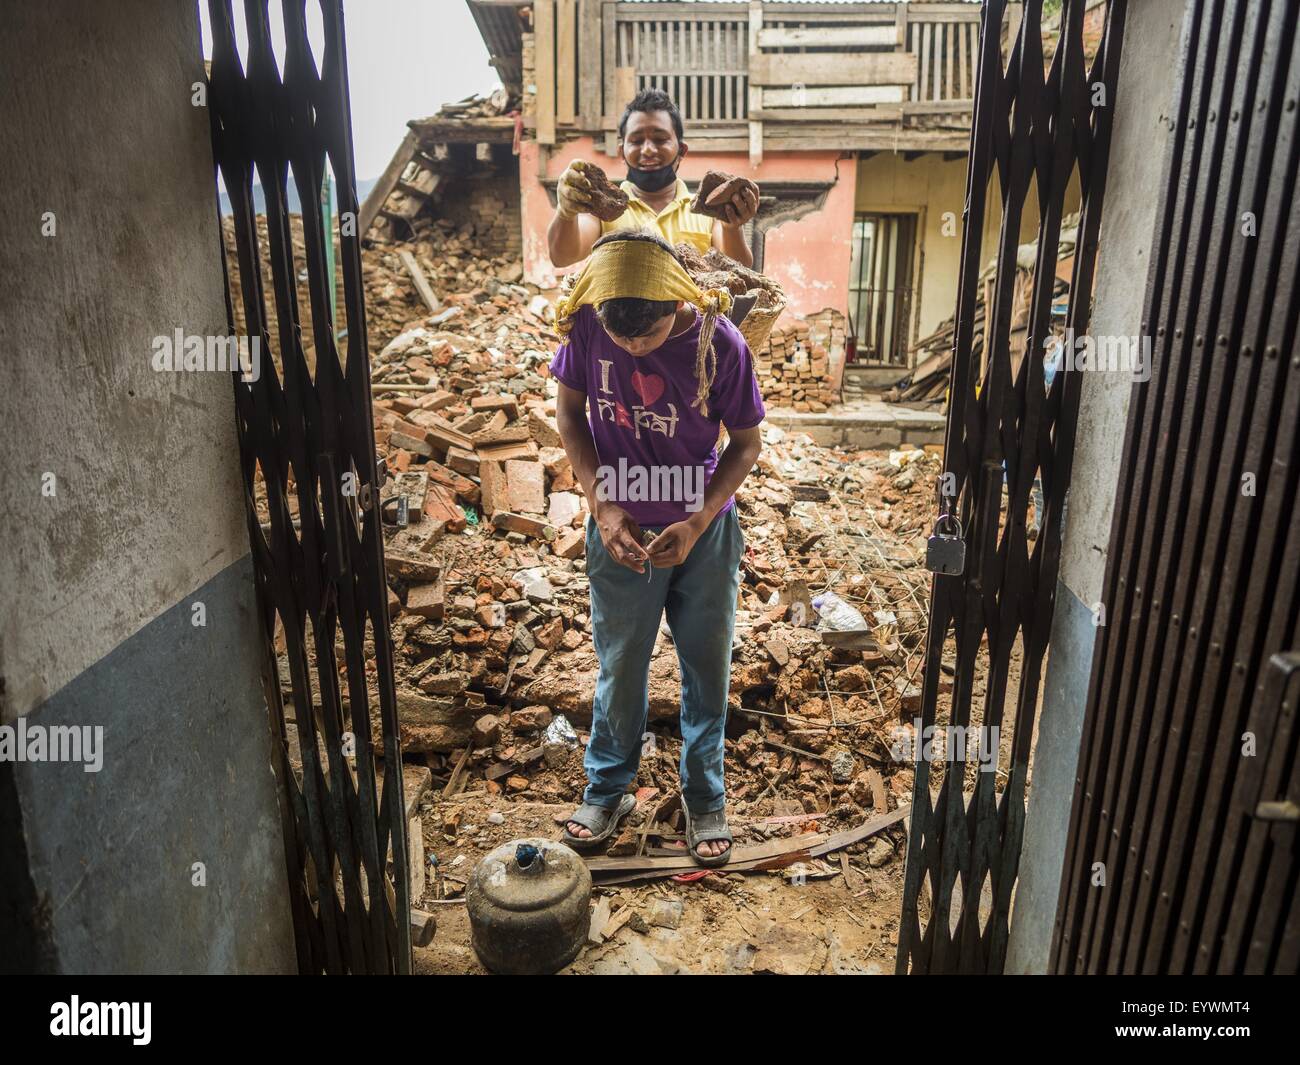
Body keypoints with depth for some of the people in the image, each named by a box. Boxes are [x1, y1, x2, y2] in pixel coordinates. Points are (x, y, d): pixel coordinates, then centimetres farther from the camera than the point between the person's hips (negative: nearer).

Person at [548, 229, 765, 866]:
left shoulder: (720, 343, -21)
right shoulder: (585, 324, -17)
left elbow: (745, 443, -9)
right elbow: (570, 413, -3)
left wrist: (697, 524, -20)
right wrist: (602, 504, -14)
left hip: (703, 532, 0)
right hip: (620, 530, 1)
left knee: (707, 667, 13)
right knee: (619, 665, 14)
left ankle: (704, 795, 35)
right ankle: (607, 790, 36)